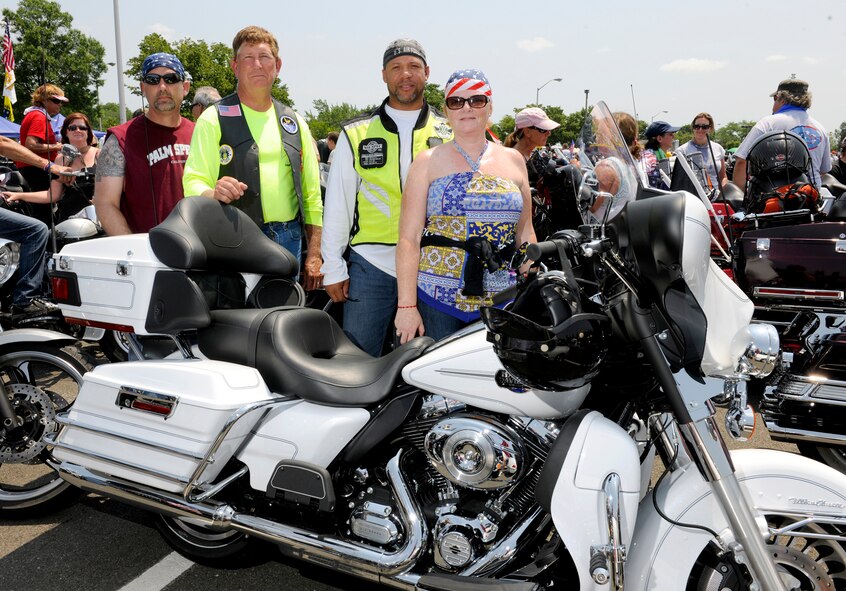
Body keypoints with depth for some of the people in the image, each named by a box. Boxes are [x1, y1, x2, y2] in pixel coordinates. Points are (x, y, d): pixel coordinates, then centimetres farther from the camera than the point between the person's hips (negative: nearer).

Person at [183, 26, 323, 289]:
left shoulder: (295, 122, 15)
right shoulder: (214, 119, 2)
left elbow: (311, 194, 14)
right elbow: (193, 181, -6)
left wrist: (314, 255, 7)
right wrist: (213, 194, -30)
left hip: (289, 240, 4)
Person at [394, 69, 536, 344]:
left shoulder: (513, 160, 12)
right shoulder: (428, 161, 4)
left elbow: (525, 233, 15)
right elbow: (409, 238, -3)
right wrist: (406, 305, -10)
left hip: (503, 301, 2)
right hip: (437, 300, -2)